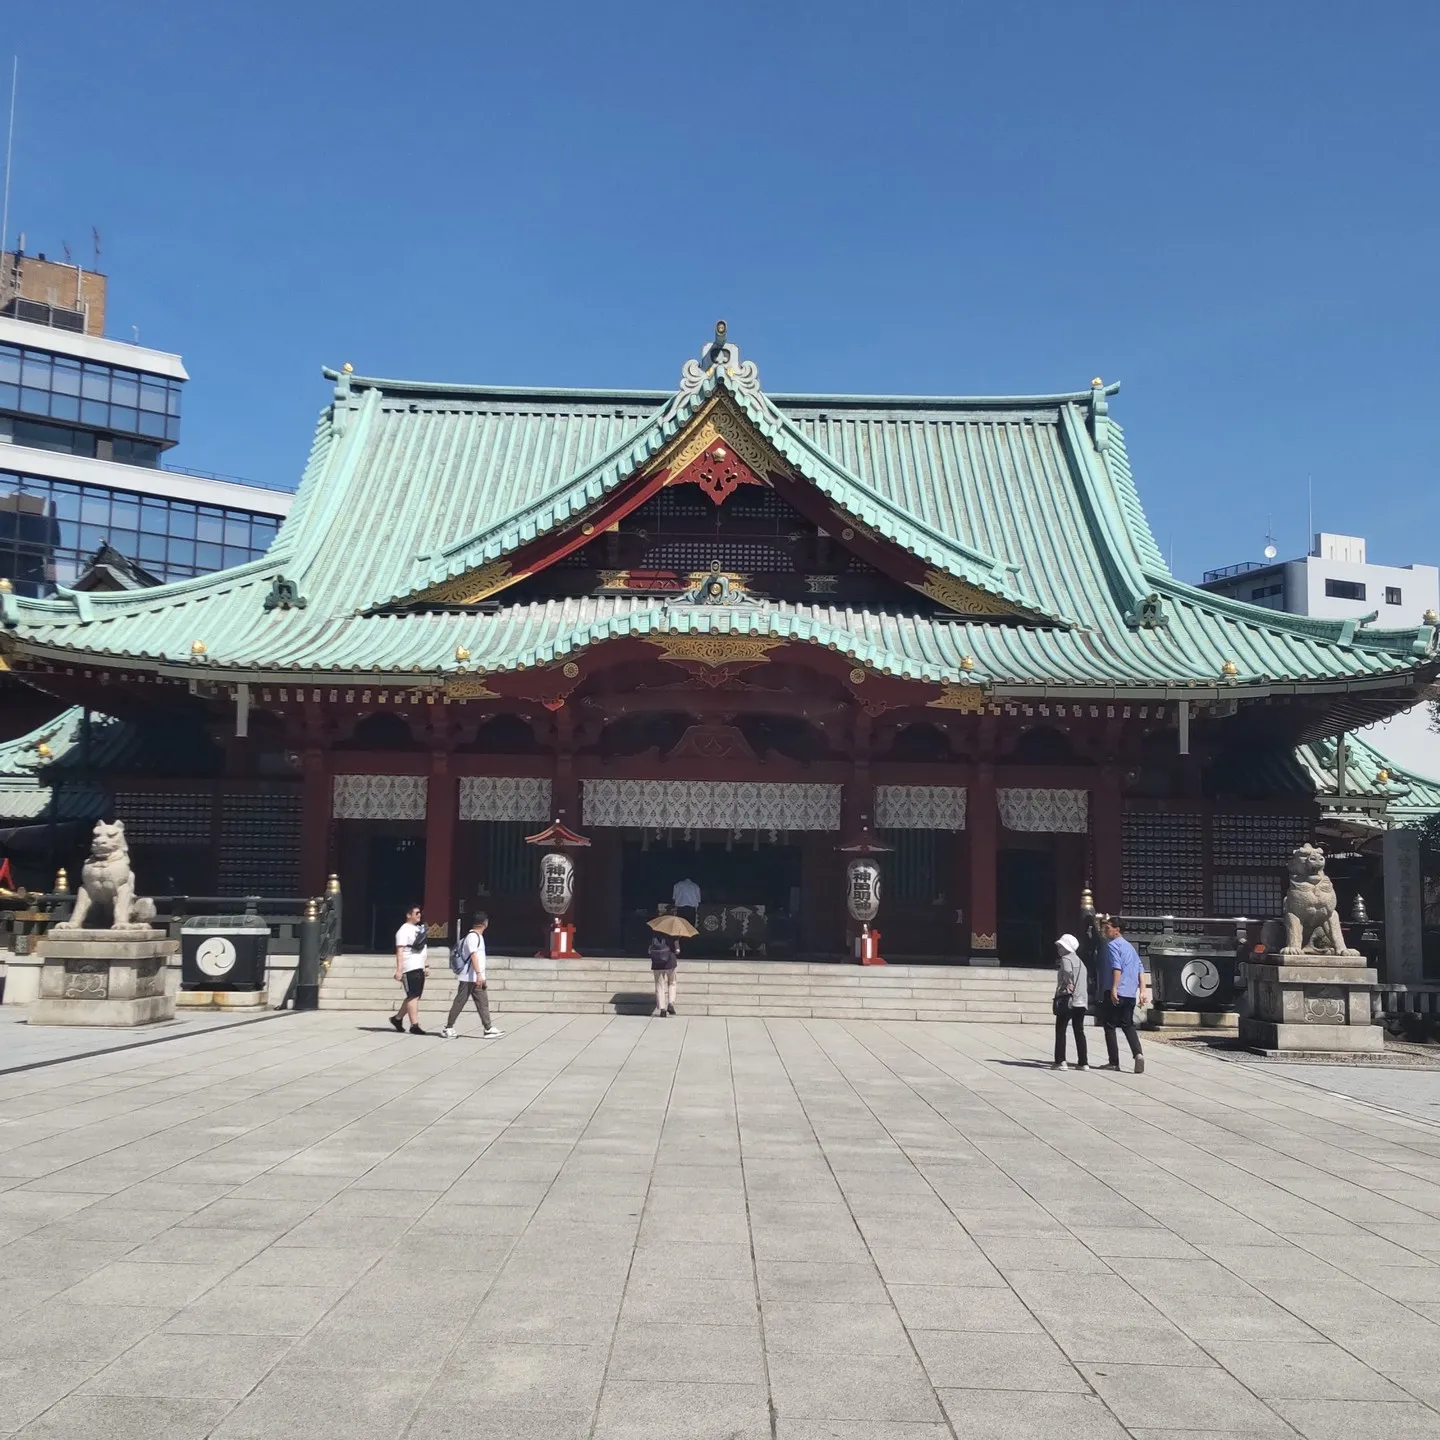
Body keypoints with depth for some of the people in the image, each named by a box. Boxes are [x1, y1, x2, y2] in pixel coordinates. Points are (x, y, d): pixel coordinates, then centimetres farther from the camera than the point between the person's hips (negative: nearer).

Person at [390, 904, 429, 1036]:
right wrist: (399, 969, -24)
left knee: (414, 996, 12)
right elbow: (400, 951, -17)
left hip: (419, 967, 9)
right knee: (413, 996, -9)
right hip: (410, 968, -9)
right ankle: (414, 1025, -8)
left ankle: (397, 1018, 25)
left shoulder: (419, 928, 18)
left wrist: (426, 964, 22)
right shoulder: (404, 931, -10)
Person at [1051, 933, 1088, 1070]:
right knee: (1079, 1032, 9)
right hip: (1081, 1002, 8)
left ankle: (1060, 1061, -8)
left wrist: (1061, 992, -16)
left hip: (1067, 1001, -7)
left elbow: (1068, 976, -22)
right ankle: (1083, 1062, 8)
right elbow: (1082, 982, 19)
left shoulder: (1066, 959, -7)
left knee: (1060, 1030, -2)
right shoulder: (1080, 962, 20)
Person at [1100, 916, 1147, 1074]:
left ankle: (1114, 1062, 3)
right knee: (1128, 1025, 13)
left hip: (1116, 993, -7)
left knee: (1109, 1025, 4)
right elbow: (1141, 970, 13)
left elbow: (1117, 967, -20)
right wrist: (1142, 992, 10)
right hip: (1131, 994, 7)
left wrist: (1114, 989, -25)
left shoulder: (1112, 945, -7)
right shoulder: (1130, 946, 18)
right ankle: (1138, 1054, -9)